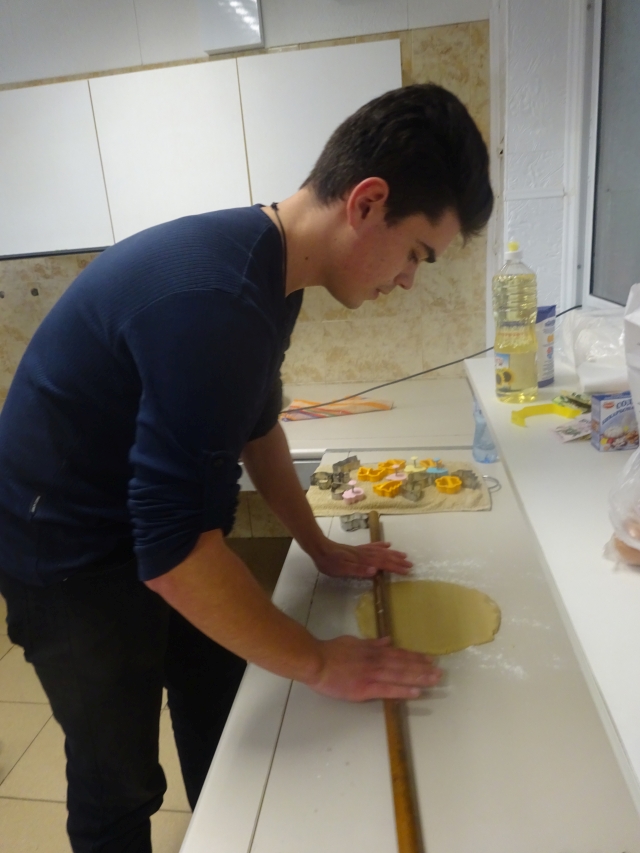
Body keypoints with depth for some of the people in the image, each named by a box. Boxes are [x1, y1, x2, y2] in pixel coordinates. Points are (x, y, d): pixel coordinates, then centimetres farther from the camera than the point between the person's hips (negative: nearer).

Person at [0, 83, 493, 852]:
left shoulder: (267, 269, -2)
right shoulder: (213, 300, -34)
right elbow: (174, 549, -33)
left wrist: (322, 549, 11)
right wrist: (320, 664, -19)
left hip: (159, 527, 8)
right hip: (75, 561, -8)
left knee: (224, 744, 21)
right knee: (119, 786, 13)